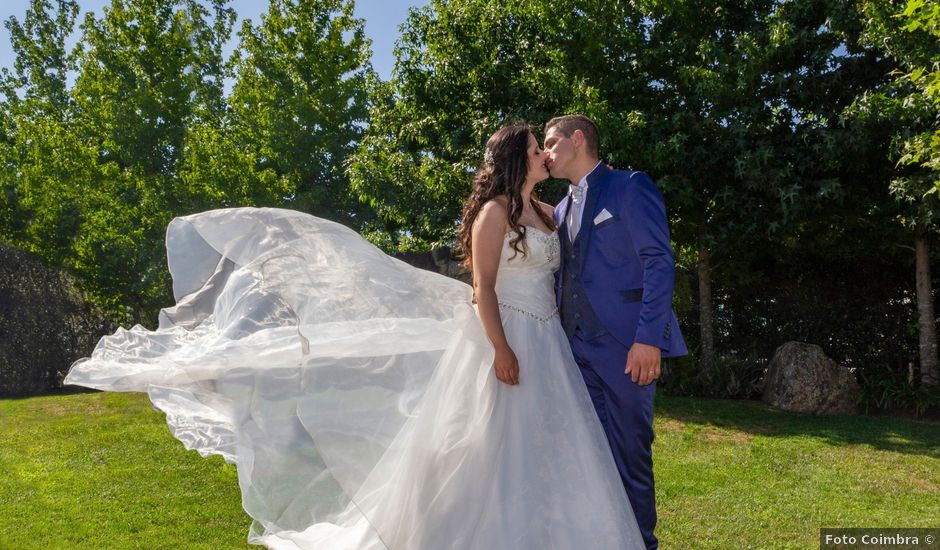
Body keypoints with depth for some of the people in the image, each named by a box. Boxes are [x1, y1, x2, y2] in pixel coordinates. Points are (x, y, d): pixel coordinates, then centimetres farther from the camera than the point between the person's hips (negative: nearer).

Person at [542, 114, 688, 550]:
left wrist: (649, 337, -19)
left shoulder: (630, 187, -1)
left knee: (629, 454, 2)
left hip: (625, 346, -6)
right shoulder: (561, 210, 20)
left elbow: (659, 263, -10)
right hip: (577, 350, 7)